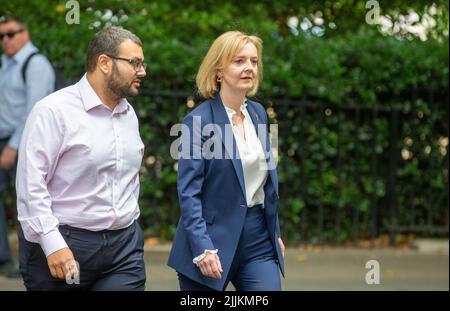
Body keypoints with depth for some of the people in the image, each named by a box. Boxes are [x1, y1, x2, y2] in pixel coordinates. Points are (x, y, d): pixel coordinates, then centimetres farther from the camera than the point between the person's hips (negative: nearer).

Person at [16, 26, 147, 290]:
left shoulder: (129, 114, 13)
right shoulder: (55, 110, -9)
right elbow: (30, 182, -15)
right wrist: (52, 245, -20)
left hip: (125, 246, 6)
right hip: (64, 245, -5)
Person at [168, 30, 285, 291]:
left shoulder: (258, 112, 9)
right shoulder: (199, 120, -10)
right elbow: (188, 192, -13)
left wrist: (275, 232, 17)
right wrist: (202, 248, -20)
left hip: (259, 240, 5)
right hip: (215, 237, -5)